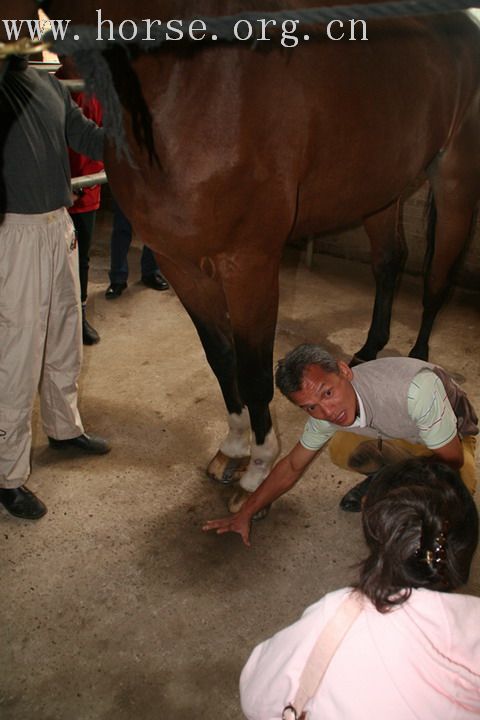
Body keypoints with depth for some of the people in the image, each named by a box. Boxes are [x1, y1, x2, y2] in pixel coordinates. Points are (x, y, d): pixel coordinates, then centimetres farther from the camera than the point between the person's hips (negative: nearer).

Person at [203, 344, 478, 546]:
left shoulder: (415, 388, -43)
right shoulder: (325, 411, -24)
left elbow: (451, 461, -29)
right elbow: (293, 466, -7)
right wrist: (246, 513, -2)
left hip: (449, 438, -4)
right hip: (400, 436, 4)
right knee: (341, 448, -23)